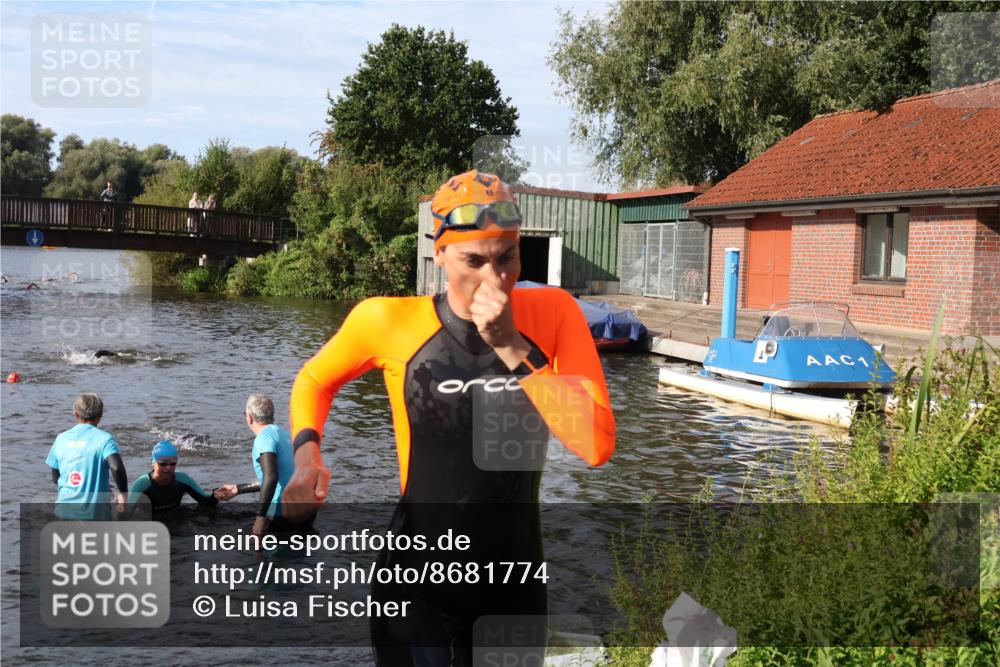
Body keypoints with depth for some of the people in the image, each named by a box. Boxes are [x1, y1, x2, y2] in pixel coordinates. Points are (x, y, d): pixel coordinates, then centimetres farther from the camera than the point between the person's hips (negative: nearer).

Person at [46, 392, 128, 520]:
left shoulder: (61, 438, 6)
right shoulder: (104, 438, -9)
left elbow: (55, 477, 12)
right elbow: (116, 467, -25)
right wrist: (123, 494, -13)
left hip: (65, 509, 4)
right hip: (95, 512, -4)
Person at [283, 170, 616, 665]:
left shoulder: (553, 314, -11)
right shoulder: (388, 321, -13)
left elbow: (597, 445, -20)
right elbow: (314, 380, 7)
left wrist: (513, 349, -24)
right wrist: (307, 454, -11)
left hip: (516, 581, 3)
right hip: (416, 580, -2)